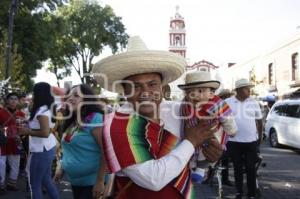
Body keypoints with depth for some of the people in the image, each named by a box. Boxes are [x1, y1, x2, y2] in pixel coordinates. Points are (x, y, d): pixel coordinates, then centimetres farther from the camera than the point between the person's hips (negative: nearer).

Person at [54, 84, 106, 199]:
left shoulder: (95, 118, -18)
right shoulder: (71, 121, 9)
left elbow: (106, 151, -22)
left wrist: (100, 181, -22)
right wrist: (61, 167, 17)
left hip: (91, 182, -8)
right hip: (74, 180, 8)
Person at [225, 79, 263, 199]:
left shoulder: (254, 103, 2)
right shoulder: (227, 103, -3)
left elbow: (259, 121, 10)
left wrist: (260, 136, 11)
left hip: (251, 141, 1)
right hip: (234, 141, 0)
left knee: (251, 168, 5)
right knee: (237, 168, 11)